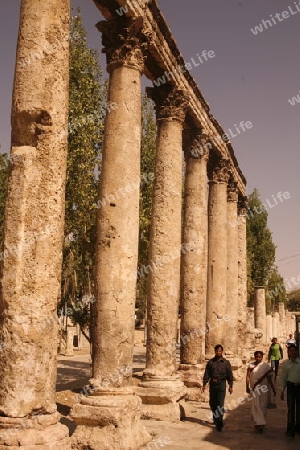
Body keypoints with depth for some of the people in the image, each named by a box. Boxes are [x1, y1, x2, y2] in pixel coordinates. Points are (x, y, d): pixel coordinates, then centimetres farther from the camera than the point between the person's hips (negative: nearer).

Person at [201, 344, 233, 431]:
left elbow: (229, 375, 3)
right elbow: (207, 373, 7)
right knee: (212, 403, 11)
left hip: (221, 384, -3)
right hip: (212, 384, 3)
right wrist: (204, 384, 1)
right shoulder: (210, 362, 6)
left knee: (220, 404, -9)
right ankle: (215, 418, 33)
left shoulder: (226, 362, 3)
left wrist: (231, 386, -2)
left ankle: (219, 423, -7)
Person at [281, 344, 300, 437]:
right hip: (291, 386, 0)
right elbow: (284, 377, 8)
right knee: (291, 408, -1)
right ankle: (290, 429, 8)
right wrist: (282, 390, 8)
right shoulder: (285, 363, 2)